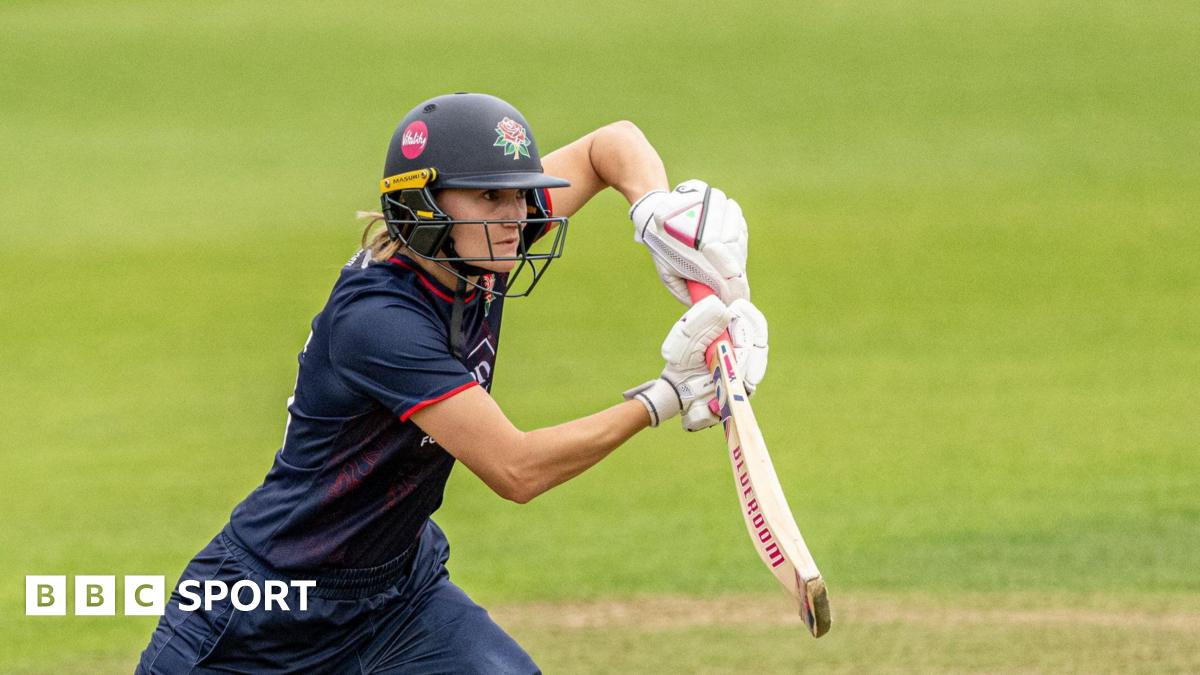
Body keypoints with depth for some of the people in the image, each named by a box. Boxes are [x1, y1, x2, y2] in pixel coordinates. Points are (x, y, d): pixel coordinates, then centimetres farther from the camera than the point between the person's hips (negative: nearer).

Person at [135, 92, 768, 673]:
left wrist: (655, 213, -16)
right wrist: (663, 397, -28)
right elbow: (515, 470, -31)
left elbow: (611, 143, 5)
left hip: (400, 587, 7)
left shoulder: (473, 260, -8)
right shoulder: (377, 319, -30)